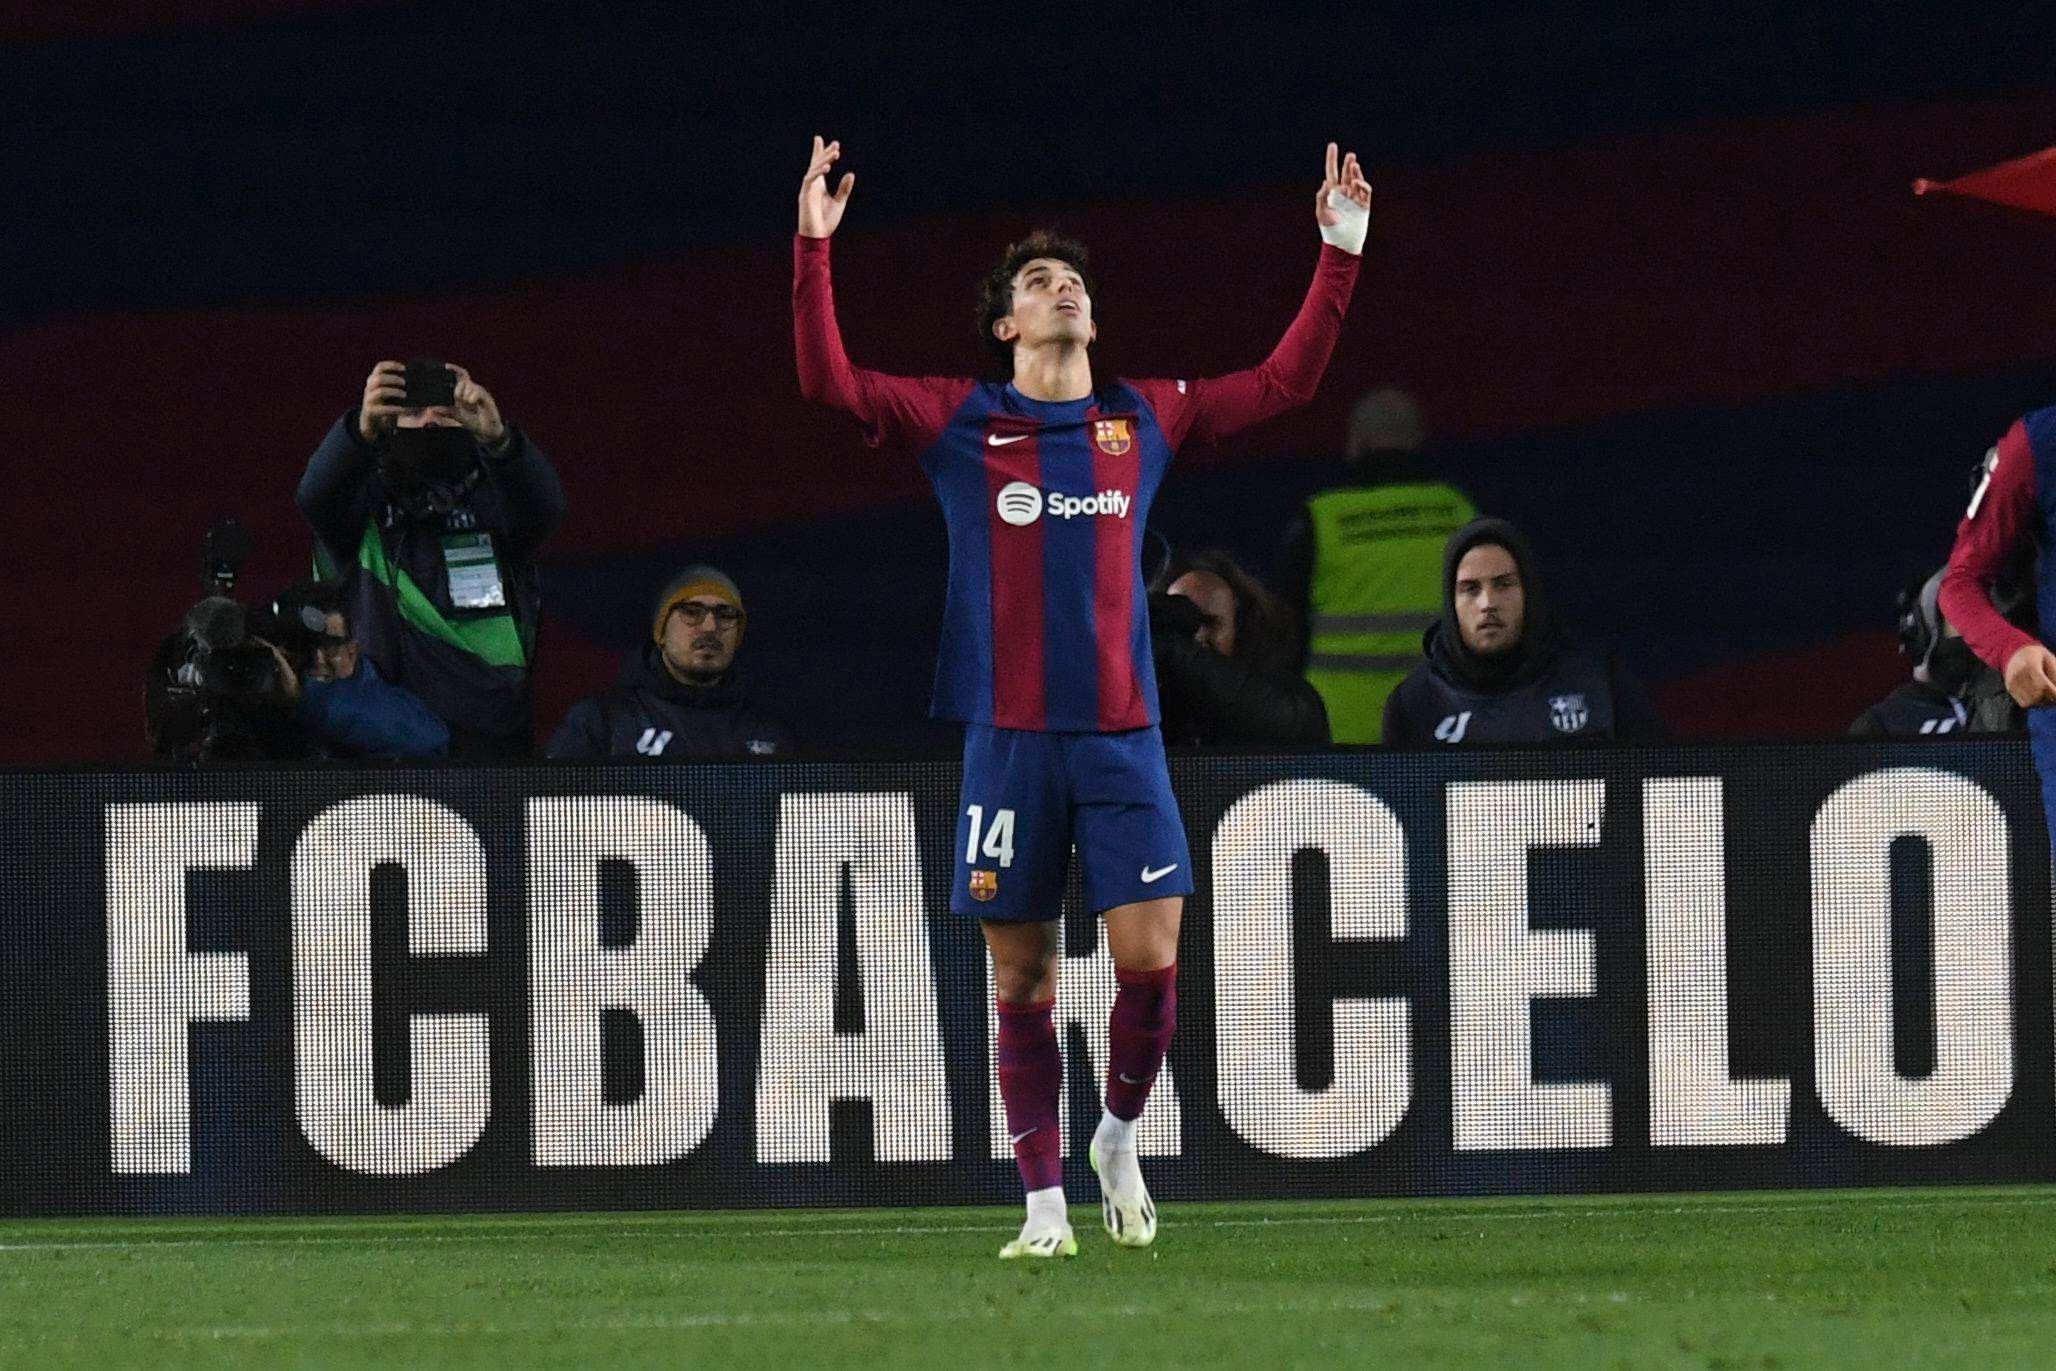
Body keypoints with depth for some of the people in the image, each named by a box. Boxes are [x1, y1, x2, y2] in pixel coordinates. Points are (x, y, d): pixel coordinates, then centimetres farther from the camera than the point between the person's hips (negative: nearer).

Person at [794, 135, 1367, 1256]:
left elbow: (1284, 381, 16)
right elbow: (830, 383, -4)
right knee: (1023, 981, 1)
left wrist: (1340, 254, 12)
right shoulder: (958, 421, 5)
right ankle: (1043, 1204, 9)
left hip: (1121, 733, 1)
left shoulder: (1145, 417, 11)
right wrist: (813, 247, -12)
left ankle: (1119, 1139, 18)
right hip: (1008, 738, -1)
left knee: (1149, 959, -8)